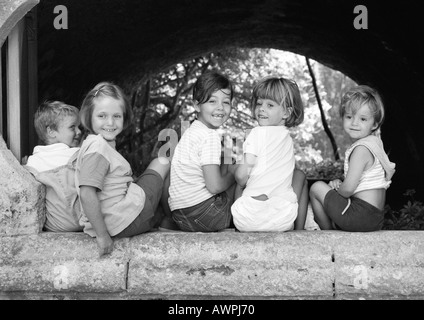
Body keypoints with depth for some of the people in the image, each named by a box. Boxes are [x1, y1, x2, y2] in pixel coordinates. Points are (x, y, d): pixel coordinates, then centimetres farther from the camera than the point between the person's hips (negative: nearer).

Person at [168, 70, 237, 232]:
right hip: (202, 215, -8)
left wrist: (229, 167, 7)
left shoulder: (192, 131, 13)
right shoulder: (210, 136, -15)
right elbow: (214, 186, -19)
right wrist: (232, 175, -1)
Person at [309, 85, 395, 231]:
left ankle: (327, 231, 13)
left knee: (317, 188, 3)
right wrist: (338, 184, 6)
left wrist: (335, 190, -1)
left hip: (362, 217, -10)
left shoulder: (361, 149, -19)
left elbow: (348, 188, -22)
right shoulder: (375, 142, 12)